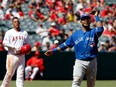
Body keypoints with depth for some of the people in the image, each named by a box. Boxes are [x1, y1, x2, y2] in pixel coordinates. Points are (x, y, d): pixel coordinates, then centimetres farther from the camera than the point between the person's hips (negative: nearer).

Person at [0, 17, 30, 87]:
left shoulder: (24, 33, 14)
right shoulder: (9, 32, 0)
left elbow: (27, 44, 20)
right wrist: (15, 48, -18)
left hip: (21, 56, 4)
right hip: (12, 55, -4)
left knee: (20, 74, -2)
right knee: (9, 73, -3)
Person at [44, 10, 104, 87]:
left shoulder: (93, 32, 5)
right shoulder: (76, 34, 11)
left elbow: (100, 29, -18)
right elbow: (65, 44, 13)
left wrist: (96, 17, -10)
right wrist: (53, 51, 6)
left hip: (92, 62, 0)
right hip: (80, 62, 0)